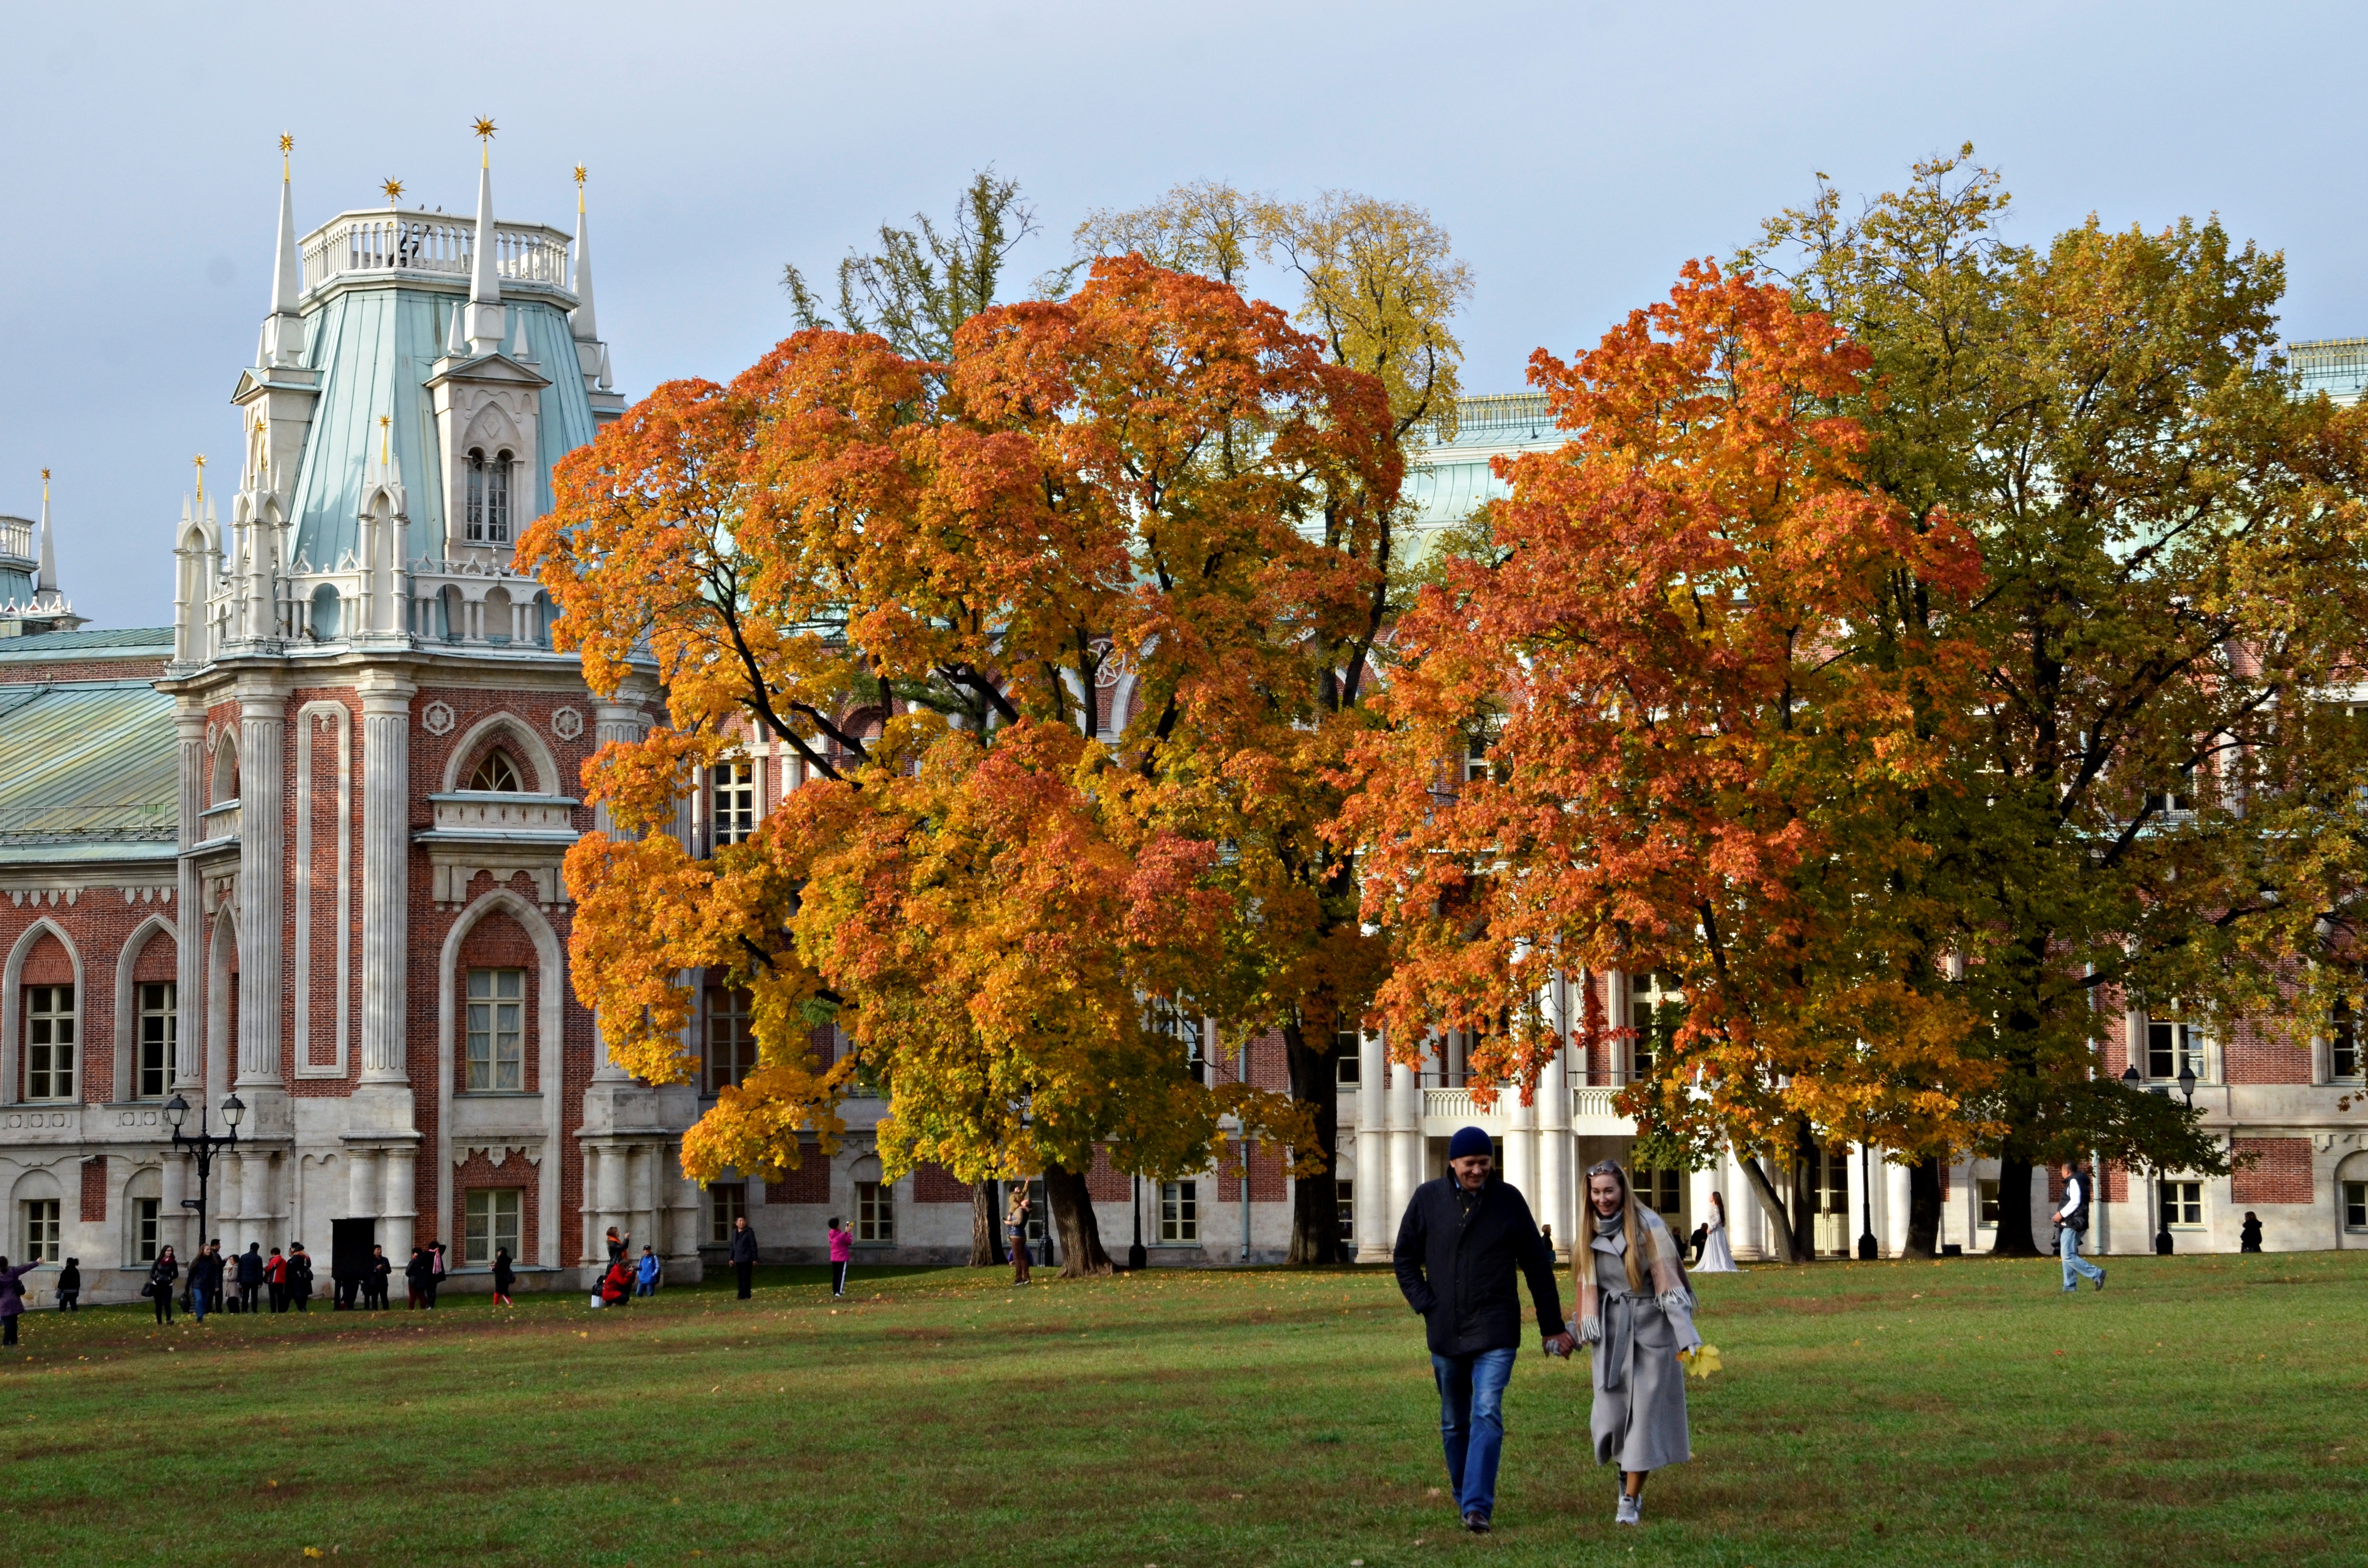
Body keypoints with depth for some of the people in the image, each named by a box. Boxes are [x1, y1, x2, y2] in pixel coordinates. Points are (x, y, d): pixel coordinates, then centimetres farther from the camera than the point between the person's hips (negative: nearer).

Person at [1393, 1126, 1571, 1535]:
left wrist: (1552, 1328, 6)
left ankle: (1478, 1507, -20)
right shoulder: (1428, 1199, 3)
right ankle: (1463, 1497, 28)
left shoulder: (1509, 1201, 1)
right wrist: (1425, 1304, -3)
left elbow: (1537, 1266, 6)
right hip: (1445, 1331, 3)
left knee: (1488, 1415, -16)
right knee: (1454, 1423, 12)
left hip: (1495, 1332, -3)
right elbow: (1405, 1258, 11)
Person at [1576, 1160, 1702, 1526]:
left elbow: (1668, 1280, -10)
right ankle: (1627, 1469, 29)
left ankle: (1631, 1500, 3)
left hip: (1650, 1330, -3)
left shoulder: (1648, 1225, -7)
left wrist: (1688, 1335, -16)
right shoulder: (1590, 1233, 7)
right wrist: (1586, 1328, 8)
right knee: (1611, 1412, -2)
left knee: (1644, 1413, -3)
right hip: (1611, 1332, 3)